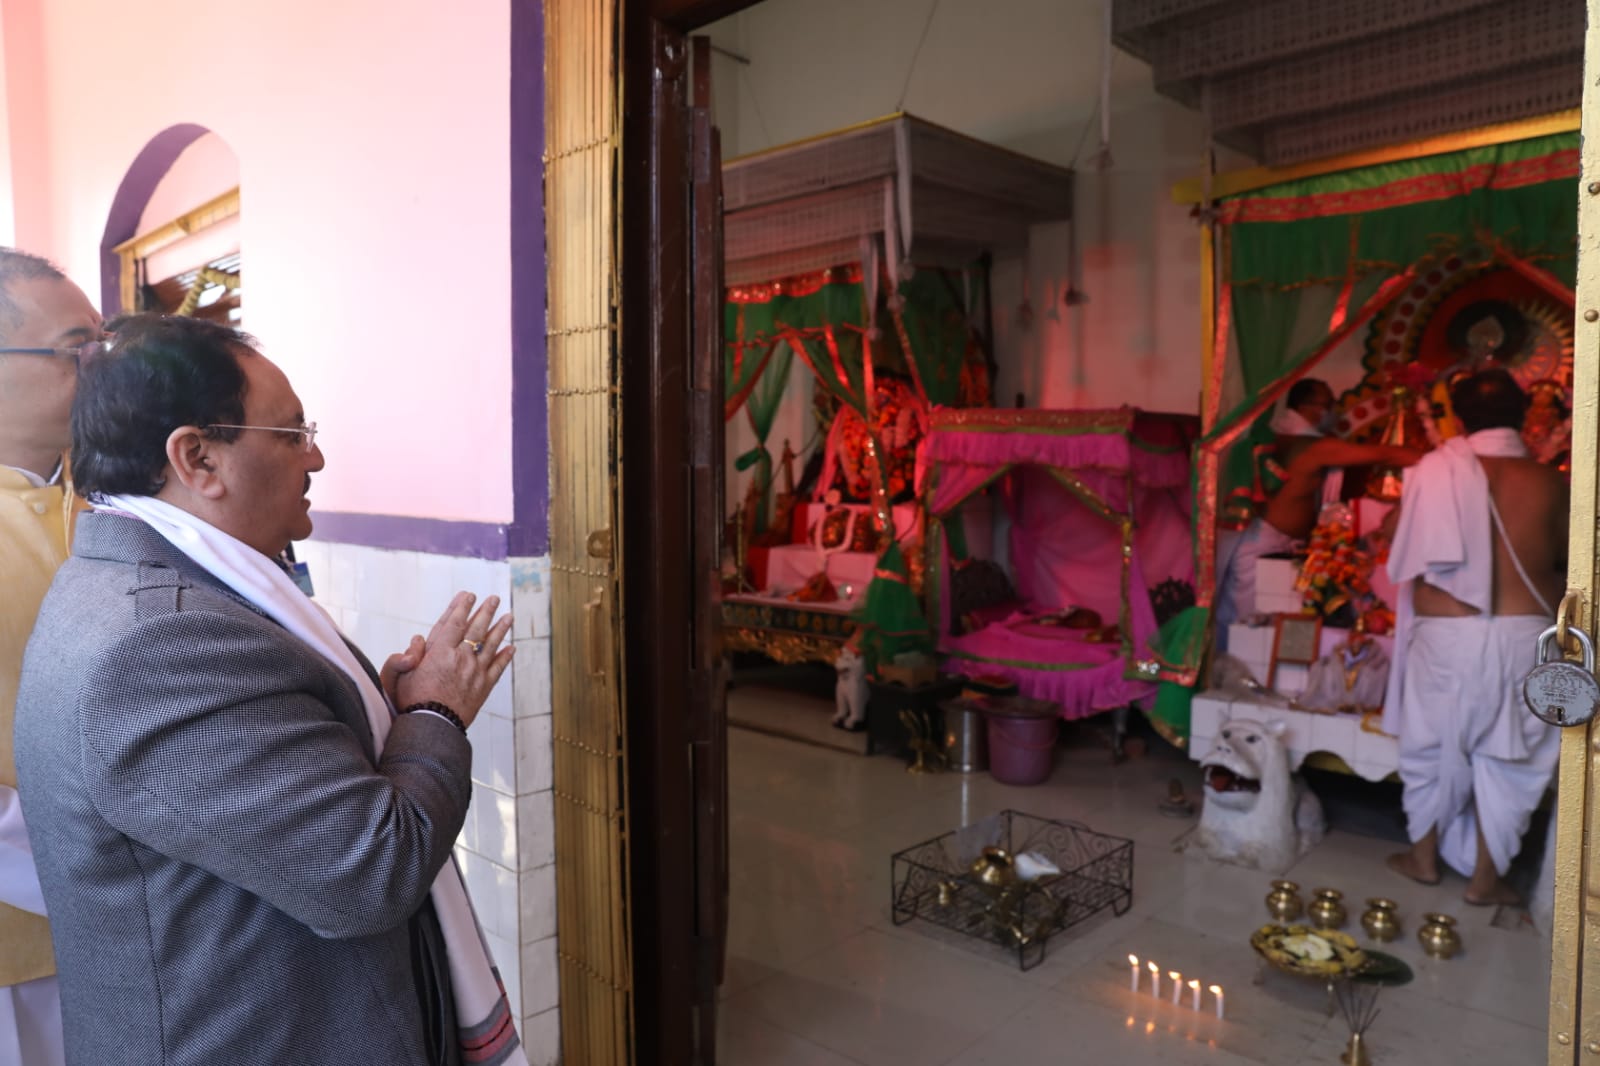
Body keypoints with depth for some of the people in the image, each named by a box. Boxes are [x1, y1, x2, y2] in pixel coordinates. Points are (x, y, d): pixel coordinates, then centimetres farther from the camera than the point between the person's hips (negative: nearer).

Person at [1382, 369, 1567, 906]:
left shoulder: (1436, 472, -8)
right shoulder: (1549, 482, -3)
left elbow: (1410, 559, -2)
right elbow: (1562, 561, 10)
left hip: (1445, 635, -1)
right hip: (1522, 637, 1)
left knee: (1434, 746, 15)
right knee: (1505, 756, 12)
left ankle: (1424, 856, 29)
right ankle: (1486, 877, 20)